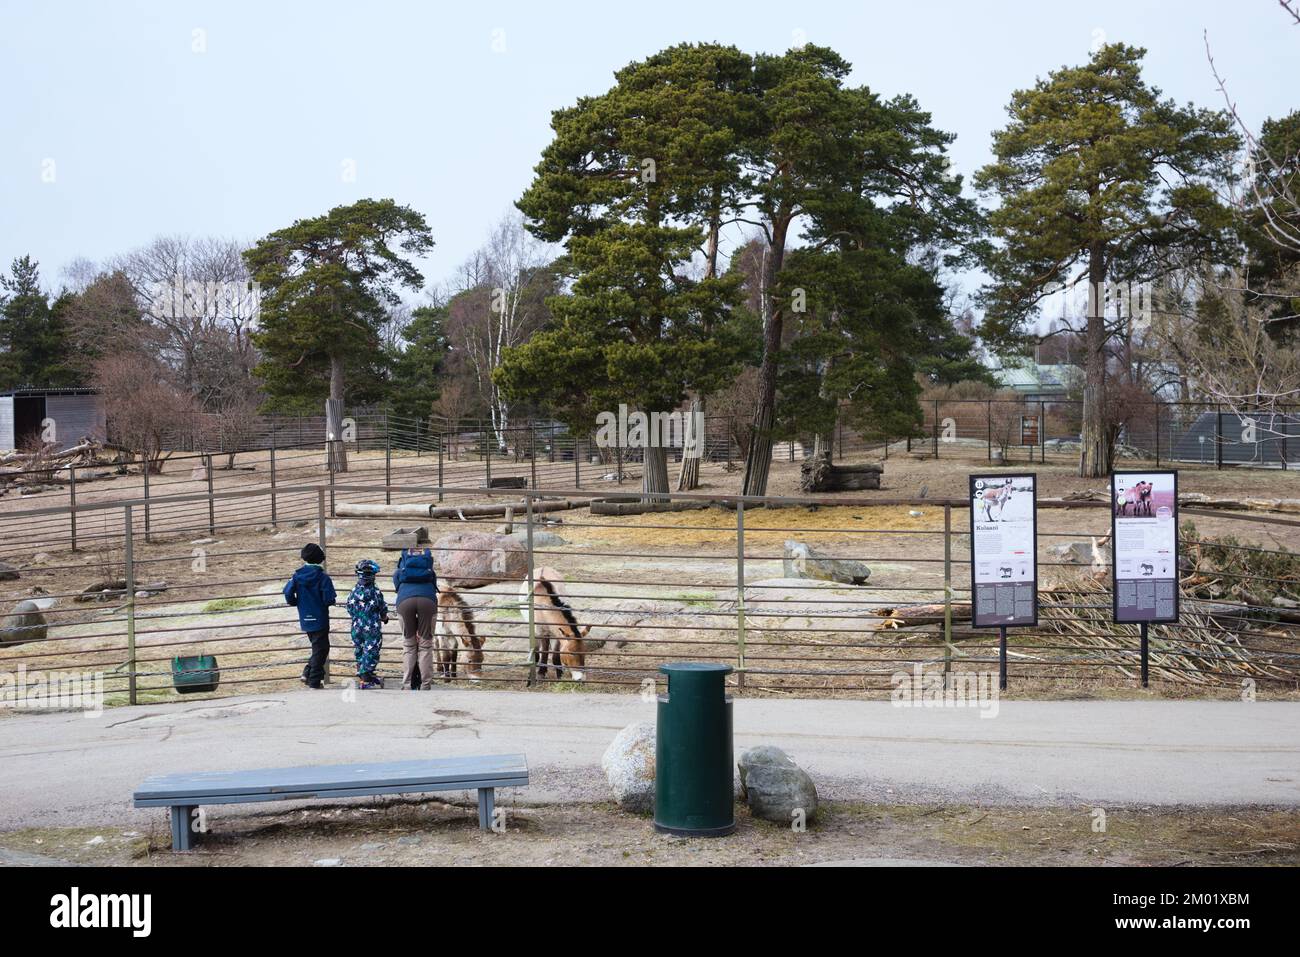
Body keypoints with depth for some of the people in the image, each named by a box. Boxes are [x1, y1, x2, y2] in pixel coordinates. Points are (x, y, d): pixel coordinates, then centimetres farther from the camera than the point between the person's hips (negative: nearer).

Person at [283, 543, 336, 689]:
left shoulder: (297, 576, -1)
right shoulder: (323, 577, -15)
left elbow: (288, 594, -8)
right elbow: (329, 599, -19)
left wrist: (297, 603, 11)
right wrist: (332, 600, 5)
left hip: (305, 620, 5)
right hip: (320, 619, -5)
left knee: (318, 647, 23)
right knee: (320, 649, 5)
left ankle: (308, 674, 15)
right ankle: (314, 682, 6)